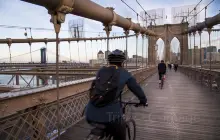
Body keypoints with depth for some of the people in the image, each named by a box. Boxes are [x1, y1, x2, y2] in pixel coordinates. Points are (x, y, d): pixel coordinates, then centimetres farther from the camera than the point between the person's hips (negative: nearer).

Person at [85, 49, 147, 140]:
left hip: (90, 114, 4)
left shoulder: (101, 71, 16)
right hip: (110, 115, -4)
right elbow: (136, 88, 16)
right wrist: (143, 101, 37)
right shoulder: (125, 74, 7)